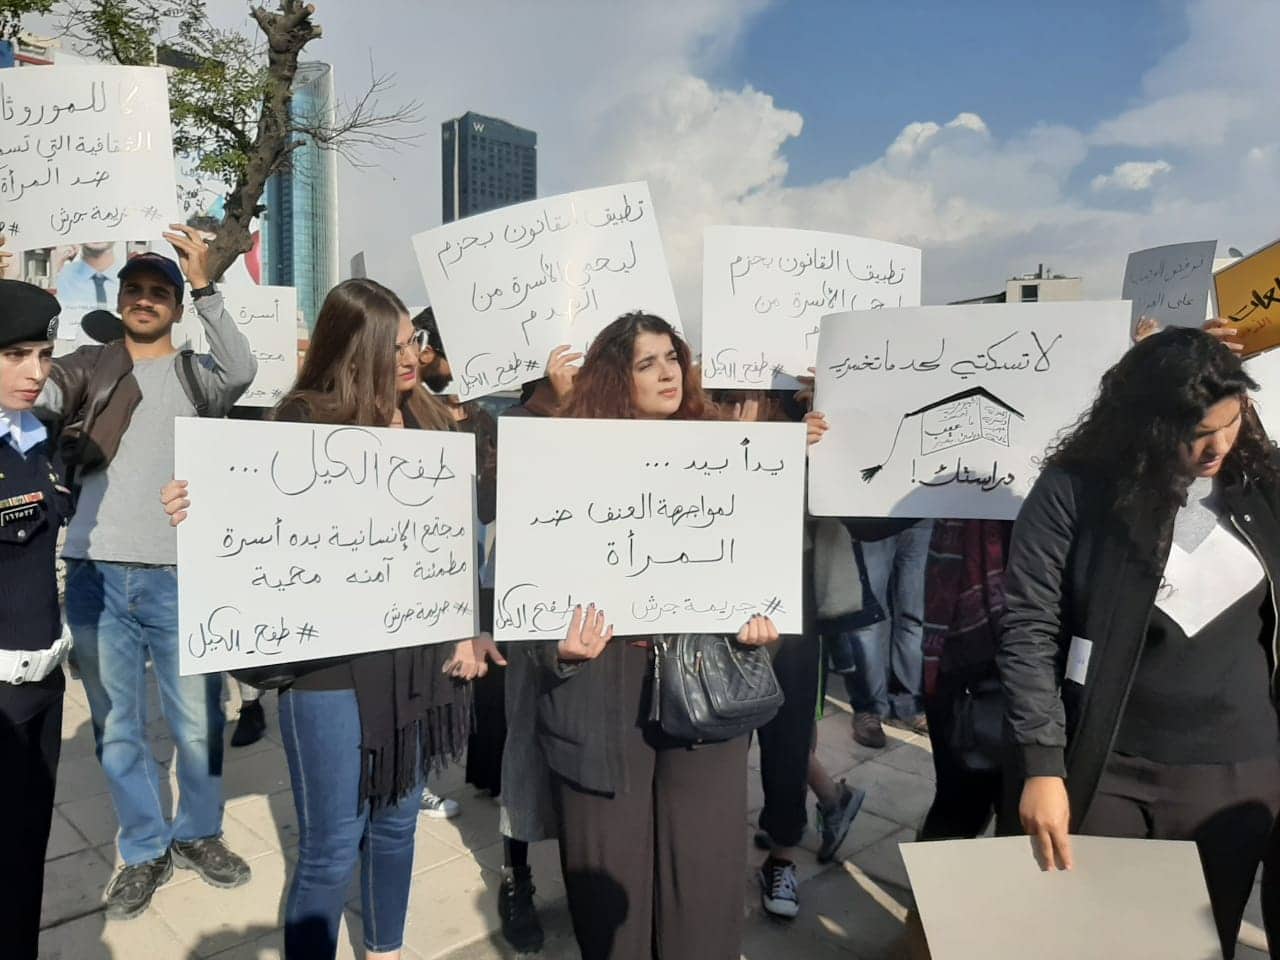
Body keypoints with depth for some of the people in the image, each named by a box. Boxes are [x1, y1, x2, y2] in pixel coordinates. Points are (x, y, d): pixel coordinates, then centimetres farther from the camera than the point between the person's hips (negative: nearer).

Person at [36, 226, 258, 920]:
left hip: (179, 576, -1)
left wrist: (204, 286, -20)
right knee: (116, 727, 12)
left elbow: (241, 371, -14)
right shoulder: (87, 368, 11)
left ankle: (198, 833, 29)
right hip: (95, 575, 2)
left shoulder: (195, 373, 7)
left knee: (198, 722, 7)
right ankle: (144, 850, 29)